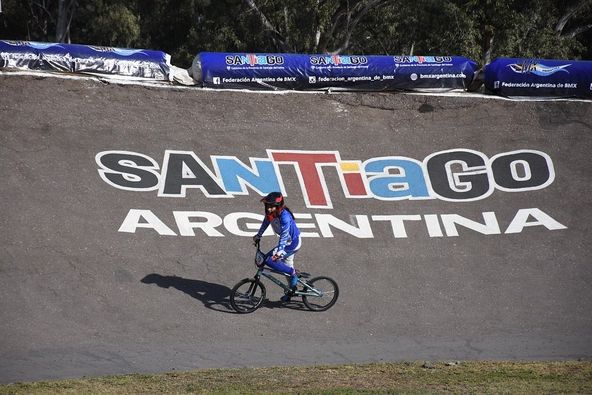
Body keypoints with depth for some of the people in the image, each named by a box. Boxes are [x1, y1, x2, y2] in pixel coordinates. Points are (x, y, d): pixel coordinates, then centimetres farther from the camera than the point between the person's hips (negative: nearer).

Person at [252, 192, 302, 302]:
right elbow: (265, 222, 11)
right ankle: (291, 291, 42)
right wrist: (258, 235, 18)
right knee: (287, 266, 23)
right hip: (287, 242, 9)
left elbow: (284, 235, -33)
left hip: (292, 243, -9)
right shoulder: (270, 213, -10)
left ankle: (292, 273, -1)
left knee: (270, 260, -17)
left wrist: (279, 252, -37)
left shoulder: (284, 216, -33)